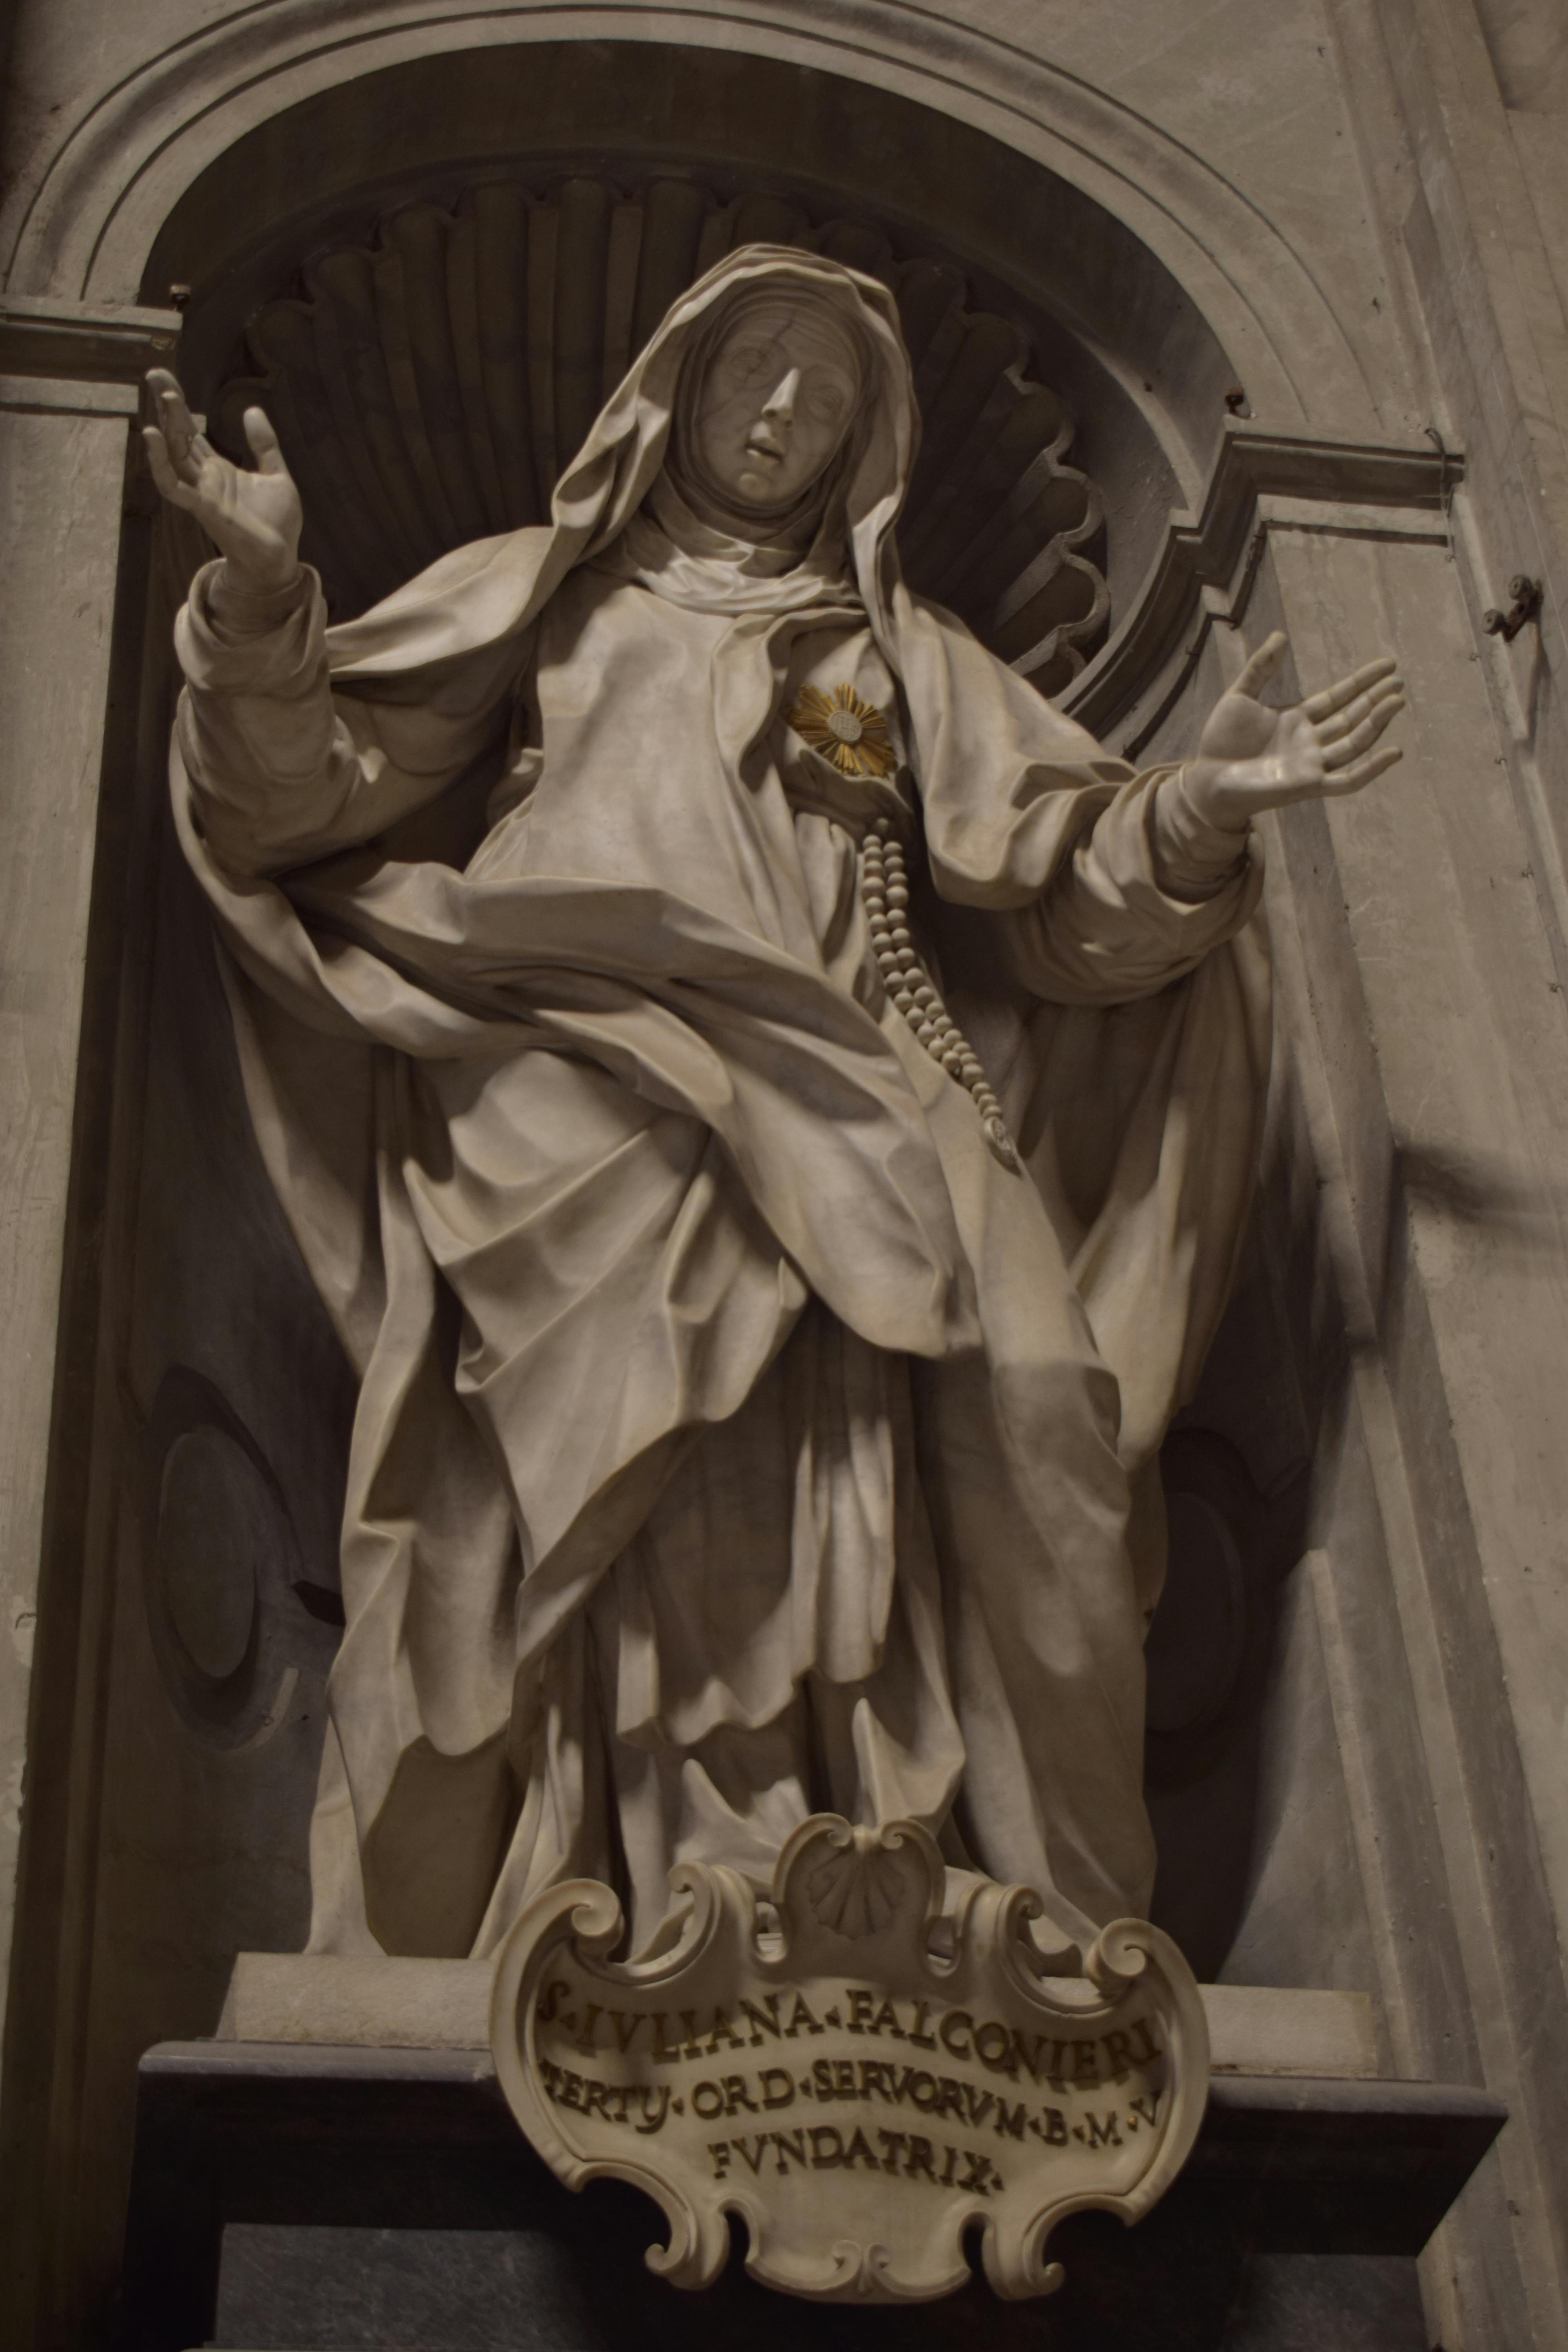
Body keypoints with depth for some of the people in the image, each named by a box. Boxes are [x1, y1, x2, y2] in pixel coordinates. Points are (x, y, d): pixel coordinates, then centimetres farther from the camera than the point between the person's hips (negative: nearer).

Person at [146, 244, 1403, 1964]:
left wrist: (1197, 809, -1)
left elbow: (1066, 904, 18)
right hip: (579, 1160, -1)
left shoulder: (905, 656, 30)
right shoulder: (538, 600, 26)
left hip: (834, 1162, 2)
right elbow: (304, 794, 13)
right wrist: (265, 592, -5)